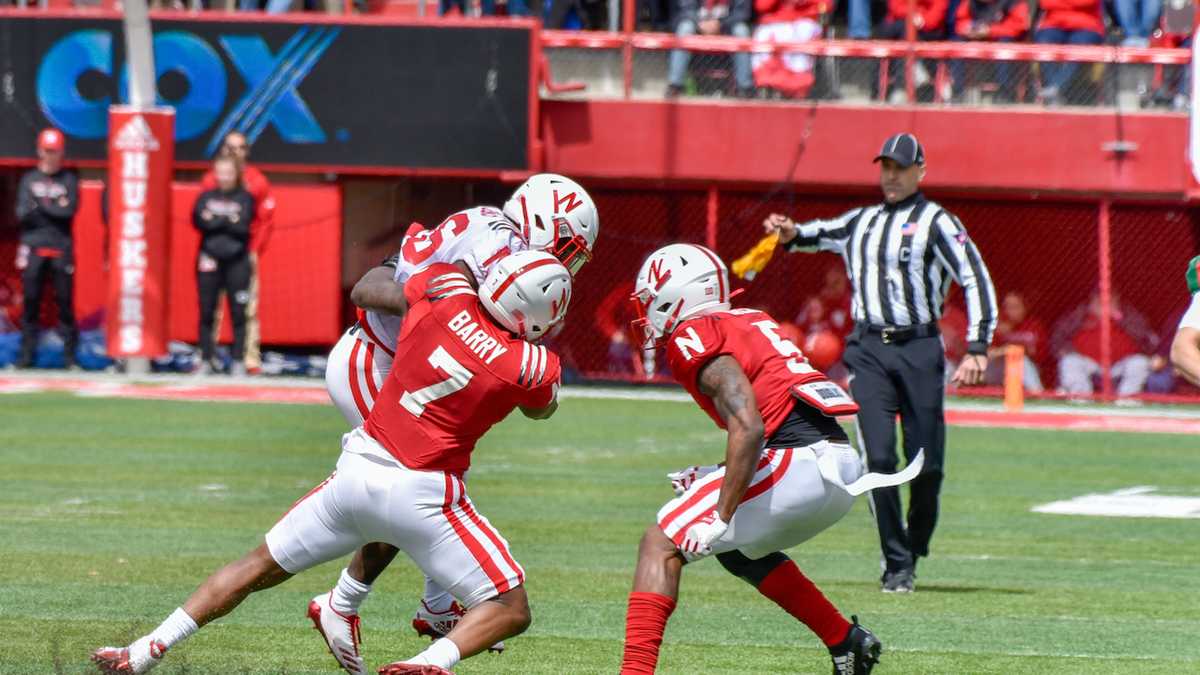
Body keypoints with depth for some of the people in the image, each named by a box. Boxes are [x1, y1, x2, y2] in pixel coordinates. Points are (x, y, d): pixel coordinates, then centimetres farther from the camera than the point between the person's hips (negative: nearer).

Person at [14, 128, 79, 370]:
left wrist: (41, 205, -7)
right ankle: (27, 354, 4)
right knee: (31, 301, 0)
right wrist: (55, 208, -12)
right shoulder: (29, 179, 11)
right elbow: (22, 213, -1)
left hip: (61, 248, -1)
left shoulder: (69, 180, 7)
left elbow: (70, 209, -8)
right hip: (32, 247, 1)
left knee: (65, 301, -4)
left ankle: (70, 355, -1)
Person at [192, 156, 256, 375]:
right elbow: (198, 220, -5)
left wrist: (215, 220, -10)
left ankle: (238, 361, 1)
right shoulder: (206, 197, 10)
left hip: (237, 261, -1)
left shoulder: (244, 198, 5)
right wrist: (229, 221, -10)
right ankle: (206, 359, 6)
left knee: (238, 313, -3)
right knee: (206, 312, 1)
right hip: (209, 260, 1)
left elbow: (242, 227, -8)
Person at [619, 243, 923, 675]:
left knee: (661, 545, -3)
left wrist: (719, 520, -17)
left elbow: (748, 428, -18)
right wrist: (713, 480, 24)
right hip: (844, 466, 9)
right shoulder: (749, 322, 24)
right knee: (739, 549, 32)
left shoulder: (694, 338, -4)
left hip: (801, 467, -9)